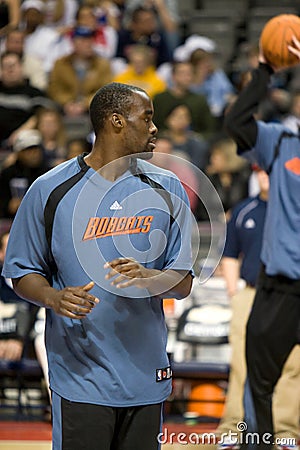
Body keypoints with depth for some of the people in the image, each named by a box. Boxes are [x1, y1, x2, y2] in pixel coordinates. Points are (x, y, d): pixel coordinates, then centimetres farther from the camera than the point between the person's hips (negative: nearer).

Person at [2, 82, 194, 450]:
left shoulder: (166, 190, 6)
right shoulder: (50, 190, -1)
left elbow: (183, 282, 5)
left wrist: (146, 277, -16)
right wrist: (53, 297, -16)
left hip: (145, 376, 3)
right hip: (81, 376, -3)